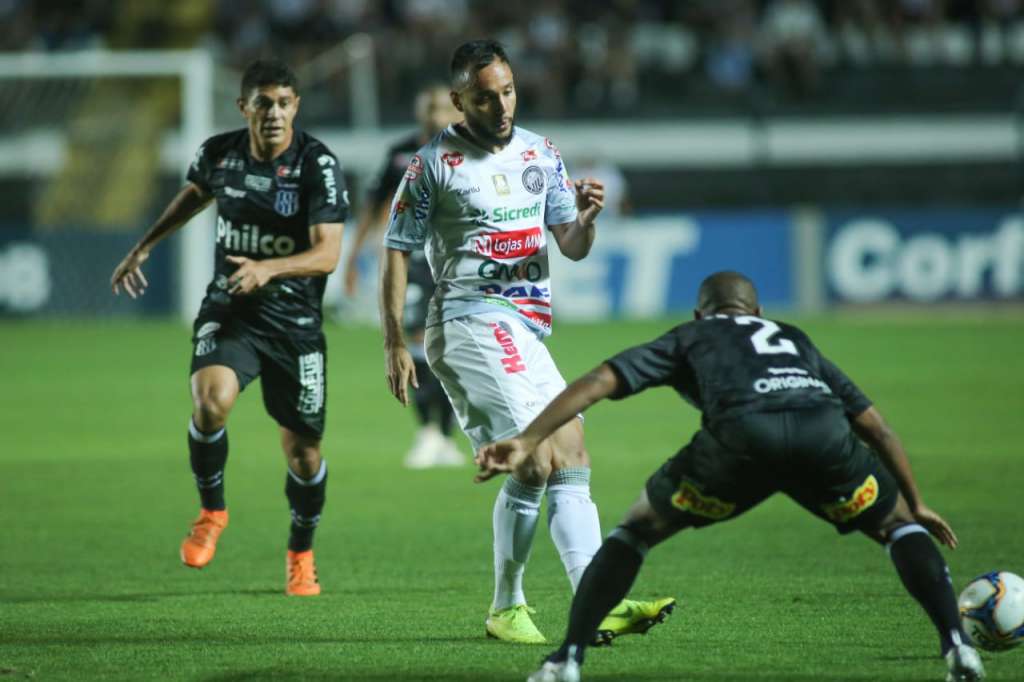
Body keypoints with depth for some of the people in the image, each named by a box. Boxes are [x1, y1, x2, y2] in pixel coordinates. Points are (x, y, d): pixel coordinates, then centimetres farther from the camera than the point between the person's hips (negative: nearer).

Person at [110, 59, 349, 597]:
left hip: (295, 321, -1)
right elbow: (196, 193, 22)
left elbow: (328, 252, -21)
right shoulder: (219, 153, -3)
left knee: (303, 449, 3)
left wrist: (269, 268, -37)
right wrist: (145, 246, 24)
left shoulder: (319, 165, -14)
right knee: (211, 401, -28)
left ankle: (301, 555, 30)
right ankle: (211, 512, -3)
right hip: (227, 311, 1)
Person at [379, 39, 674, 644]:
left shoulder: (541, 155, 13)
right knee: (535, 464, -17)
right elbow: (397, 253, -2)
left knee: (570, 459, 2)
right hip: (473, 320, -8)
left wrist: (586, 219, -10)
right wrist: (394, 345, -7)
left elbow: (573, 248, 14)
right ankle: (508, 608, -8)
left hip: (526, 331, 8)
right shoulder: (434, 164, -4)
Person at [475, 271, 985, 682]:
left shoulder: (689, 337, 33)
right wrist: (915, 503, 50)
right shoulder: (795, 341, 41)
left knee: (638, 530, 20)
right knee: (896, 526, 27)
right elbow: (876, 427, 40)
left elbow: (600, 381, 18)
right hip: (822, 434, 2)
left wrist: (527, 442, 13)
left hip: (742, 432, -2)